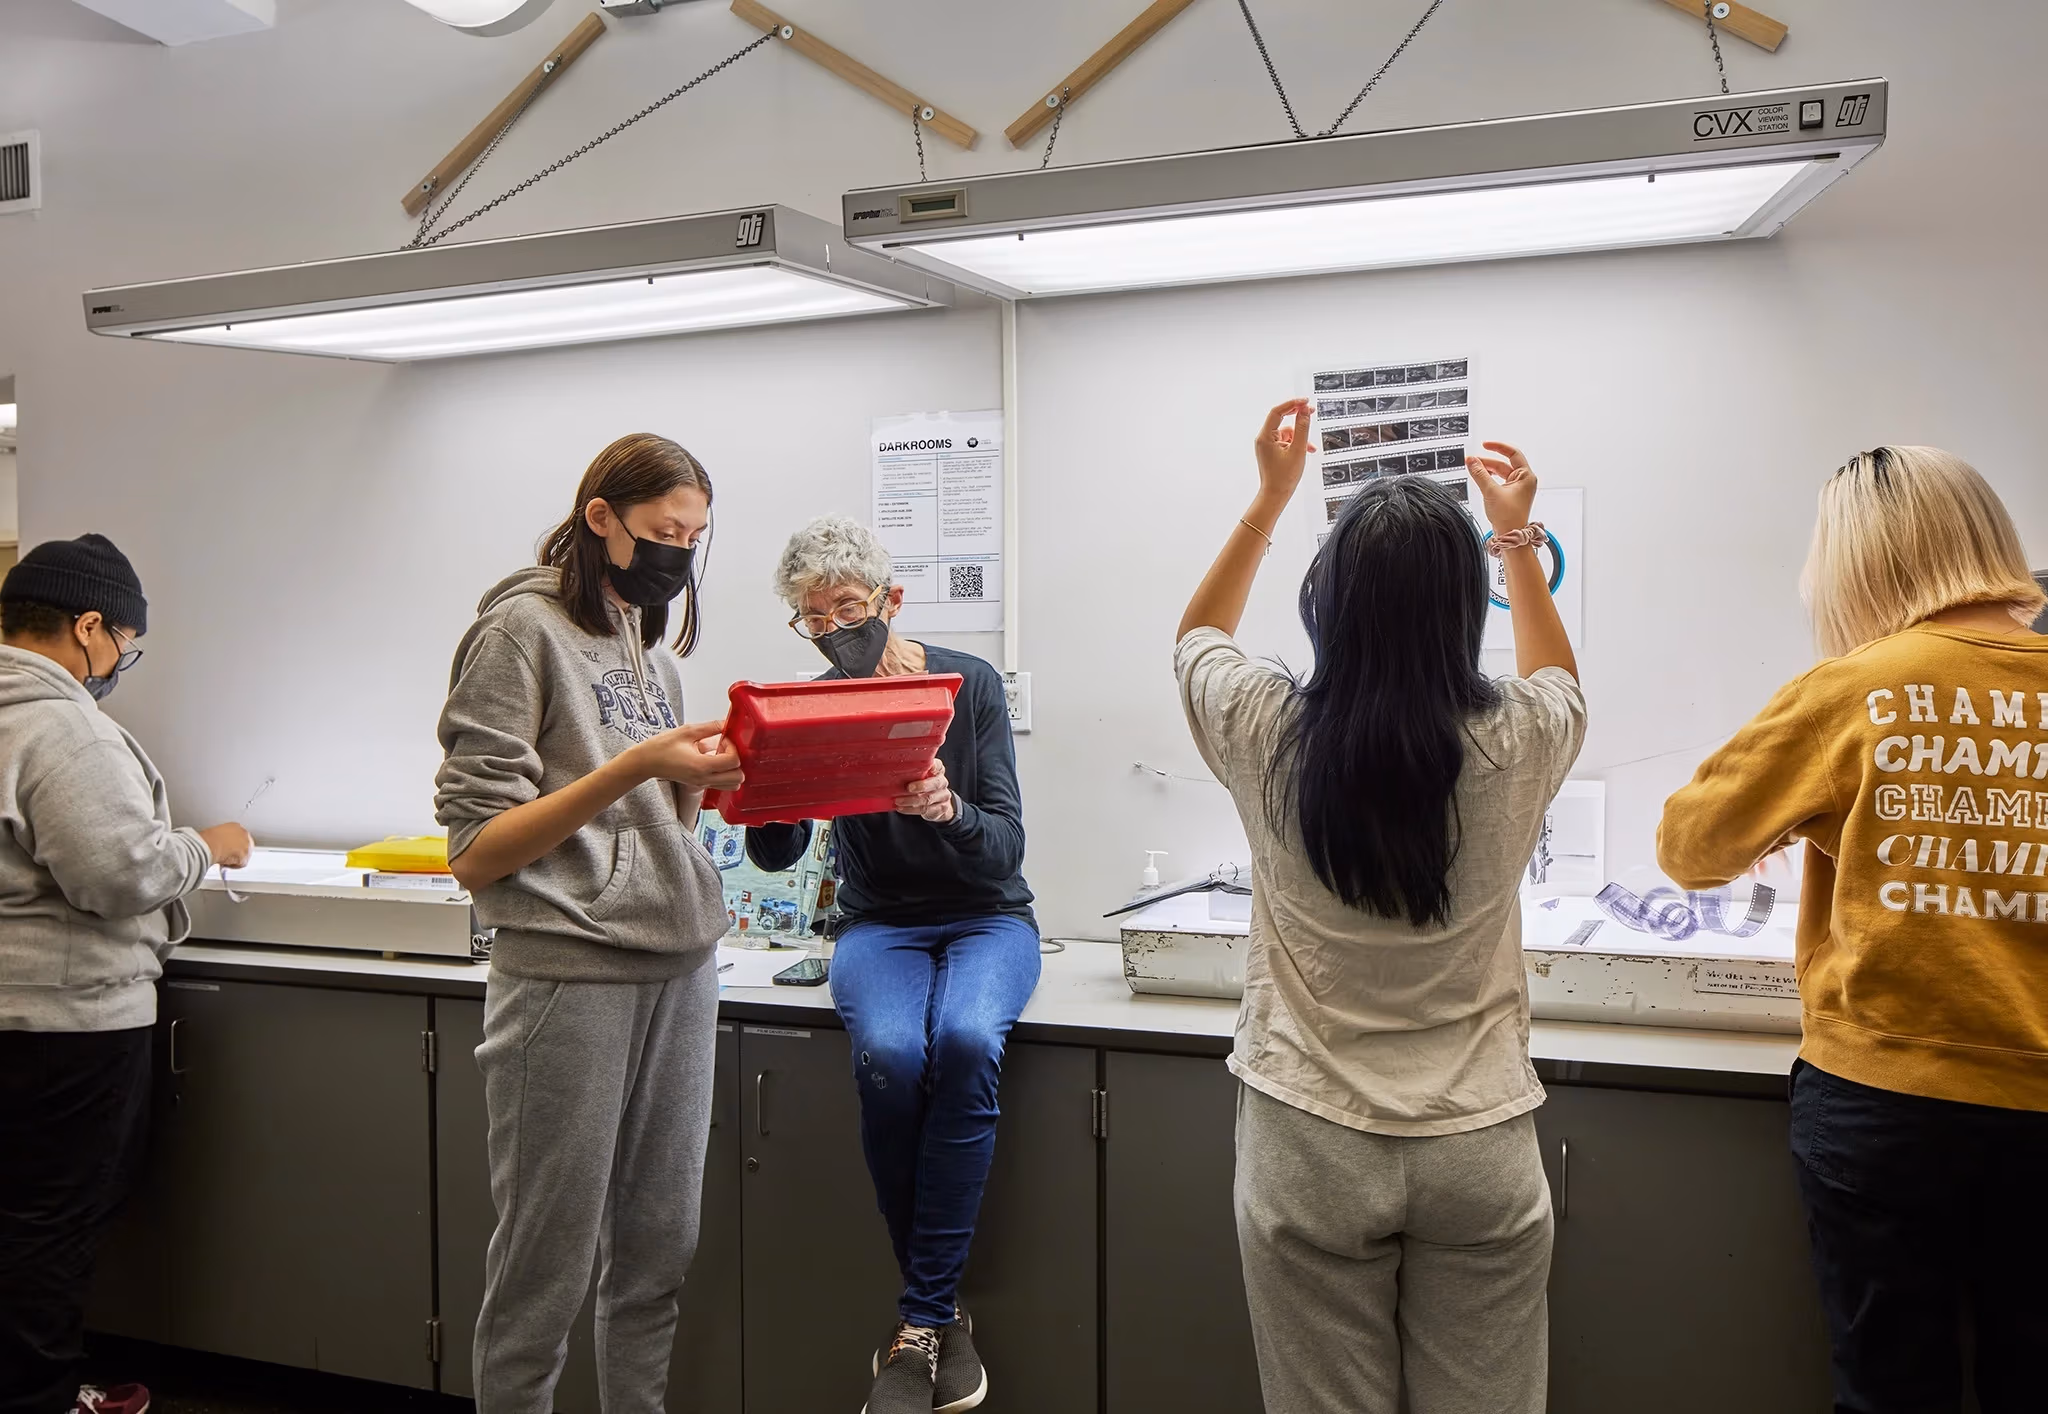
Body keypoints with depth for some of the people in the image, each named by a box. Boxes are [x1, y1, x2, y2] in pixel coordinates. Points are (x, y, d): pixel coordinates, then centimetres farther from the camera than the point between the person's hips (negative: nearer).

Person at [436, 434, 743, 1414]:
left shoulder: (649, 639, 17)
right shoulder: (523, 628, -5)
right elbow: (476, 853, -11)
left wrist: (702, 777, 1)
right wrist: (632, 768, -19)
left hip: (681, 965, 7)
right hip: (570, 973, -7)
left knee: (658, 1260, 12)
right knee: (546, 1274, 4)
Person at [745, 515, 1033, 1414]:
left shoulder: (970, 684, -8)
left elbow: (1006, 845, -13)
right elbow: (775, 855, -12)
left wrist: (950, 810, -36)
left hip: (986, 917, -1)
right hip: (880, 925, 1)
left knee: (966, 1040, -34)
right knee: (887, 1053, -32)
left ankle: (920, 1322, -20)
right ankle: (940, 1314, -10)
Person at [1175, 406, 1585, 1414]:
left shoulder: (1269, 735, -11)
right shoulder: (1514, 743, -10)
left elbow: (1196, 636, 13)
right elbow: (1557, 679, 17)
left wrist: (1270, 496, 15)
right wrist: (1516, 536, 20)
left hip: (1309, 1146, 0)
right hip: (1479, 1148, 1)